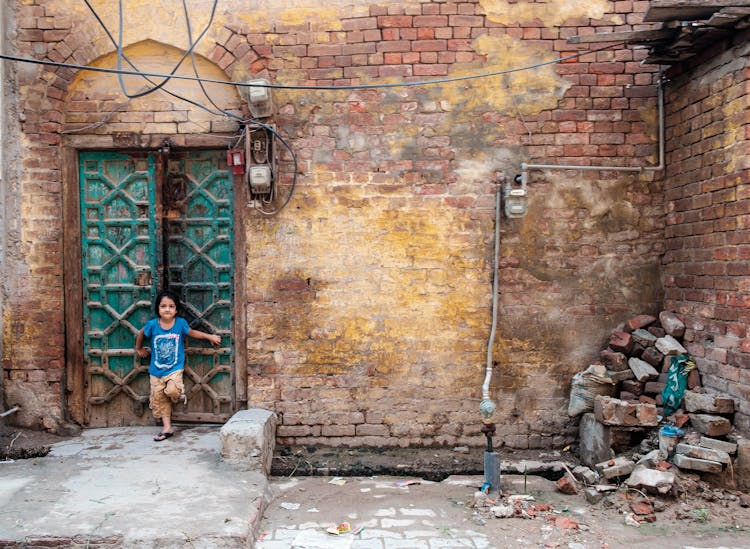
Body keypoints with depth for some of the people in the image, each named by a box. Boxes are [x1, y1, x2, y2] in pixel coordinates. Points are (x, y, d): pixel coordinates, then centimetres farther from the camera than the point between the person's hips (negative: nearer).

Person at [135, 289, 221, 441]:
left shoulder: (180, 323, -11)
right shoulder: (152, 325, -10)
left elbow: (192, 332, 10)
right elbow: (141, 334, 12)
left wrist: (210, 336, 12)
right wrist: (139, 349, 23)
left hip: (175, 368, -2)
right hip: (156, 370, 2)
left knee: (172, 390, -26)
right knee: (159, 399, 6)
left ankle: (179, 396, 10)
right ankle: (167, 428, 19)